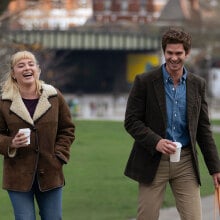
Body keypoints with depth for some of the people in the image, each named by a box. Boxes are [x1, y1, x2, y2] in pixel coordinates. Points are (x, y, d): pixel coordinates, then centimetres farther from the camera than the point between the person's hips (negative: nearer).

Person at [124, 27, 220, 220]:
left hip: (185, 162, 2)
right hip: (153, 161, -2)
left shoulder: (198, 85, 7)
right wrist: (155, 142, -20)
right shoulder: (144, 82, -3)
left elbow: (203, 129, 10)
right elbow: (131, 121, -4)